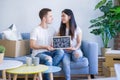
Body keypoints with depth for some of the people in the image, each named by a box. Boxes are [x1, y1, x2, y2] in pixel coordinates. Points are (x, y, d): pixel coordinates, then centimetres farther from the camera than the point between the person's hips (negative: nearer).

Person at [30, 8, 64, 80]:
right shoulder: (36, 30, -8)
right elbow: (32, 46, -13)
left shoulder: (52, 30, 11)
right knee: (48, 59, -37)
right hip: (38, 53, -5)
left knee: (61, 52, -24)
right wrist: (45, 47, -25)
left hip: (49, 52, 6)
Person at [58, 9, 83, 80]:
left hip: (75, 50, -1)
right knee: (65, 62, -33)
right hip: (65, 51, 2)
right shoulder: (61, 29, 11)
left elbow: (79, 42, -1)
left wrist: (75, 48, -20)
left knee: (77, 54, -40)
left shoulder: (77, 29, 2)